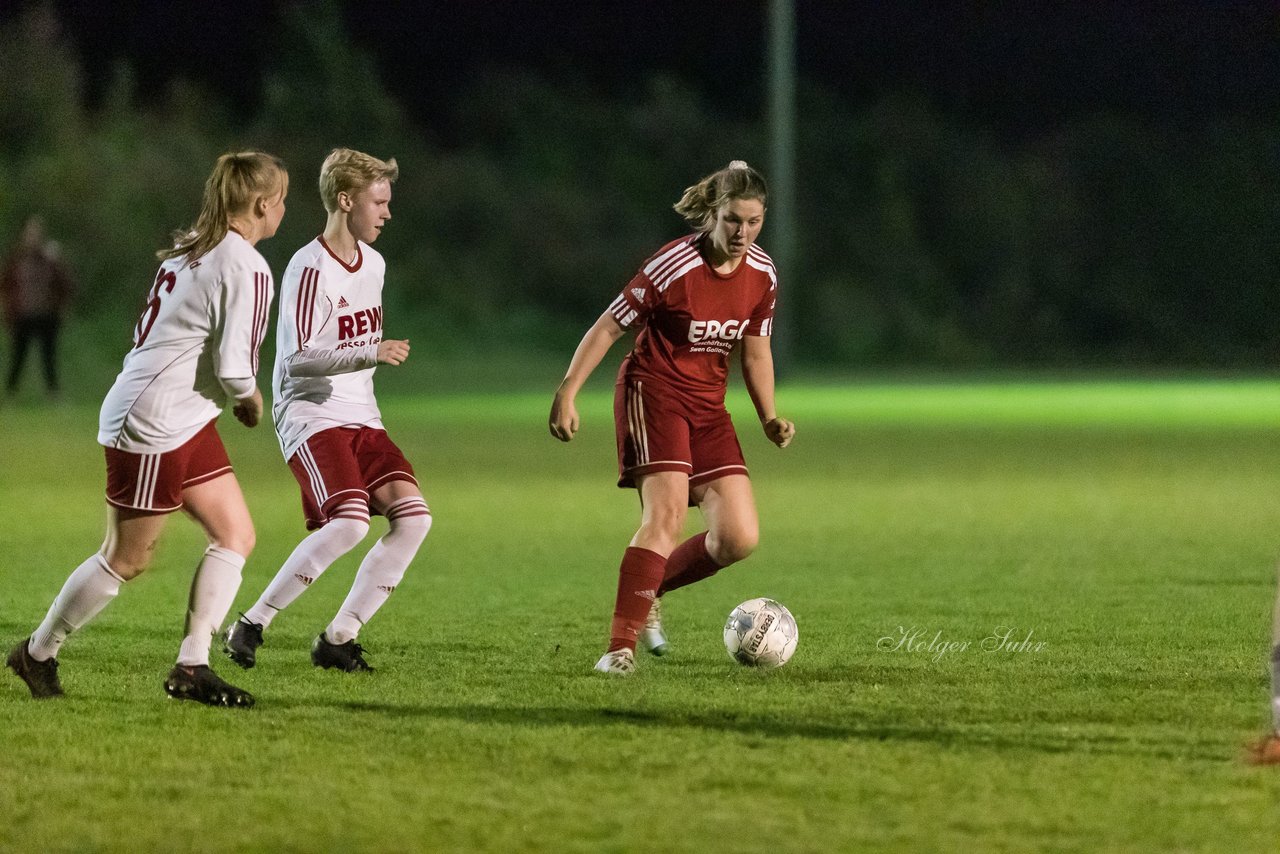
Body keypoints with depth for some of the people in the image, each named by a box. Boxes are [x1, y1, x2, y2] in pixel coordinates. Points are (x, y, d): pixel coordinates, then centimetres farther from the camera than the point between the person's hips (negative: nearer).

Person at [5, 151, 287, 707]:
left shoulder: (190, 250, 10)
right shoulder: (247, 269, -18)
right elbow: (234, 368, -22)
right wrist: (251, 401, 0)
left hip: (186, 423, 10)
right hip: (153, 426, -10)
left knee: (235, 535, 7)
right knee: (126, 560, 2)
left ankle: (191, 668, 6)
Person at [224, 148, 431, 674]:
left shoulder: (372, 264, 14)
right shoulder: (310, 269, -13)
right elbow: (298, 358, -21)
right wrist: (371, 354, -27)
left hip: (359, 417, 8)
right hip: (310, 414, -8)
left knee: (413, 515, -10)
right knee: (350, 520, -26)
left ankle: (338, 639, -4)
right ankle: (251, 625, -15)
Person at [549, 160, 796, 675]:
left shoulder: (762, 275, 1)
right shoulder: (674, 267, -18)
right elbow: (609, 327, -11)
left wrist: (769, 419, 3)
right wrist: (566, 394, -14)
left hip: (708, 406, 6)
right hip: (654, 392, -6)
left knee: (739, 539, -5)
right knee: (666, 513, -25)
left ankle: (649, 592, 18)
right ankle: (621, 646, -24)